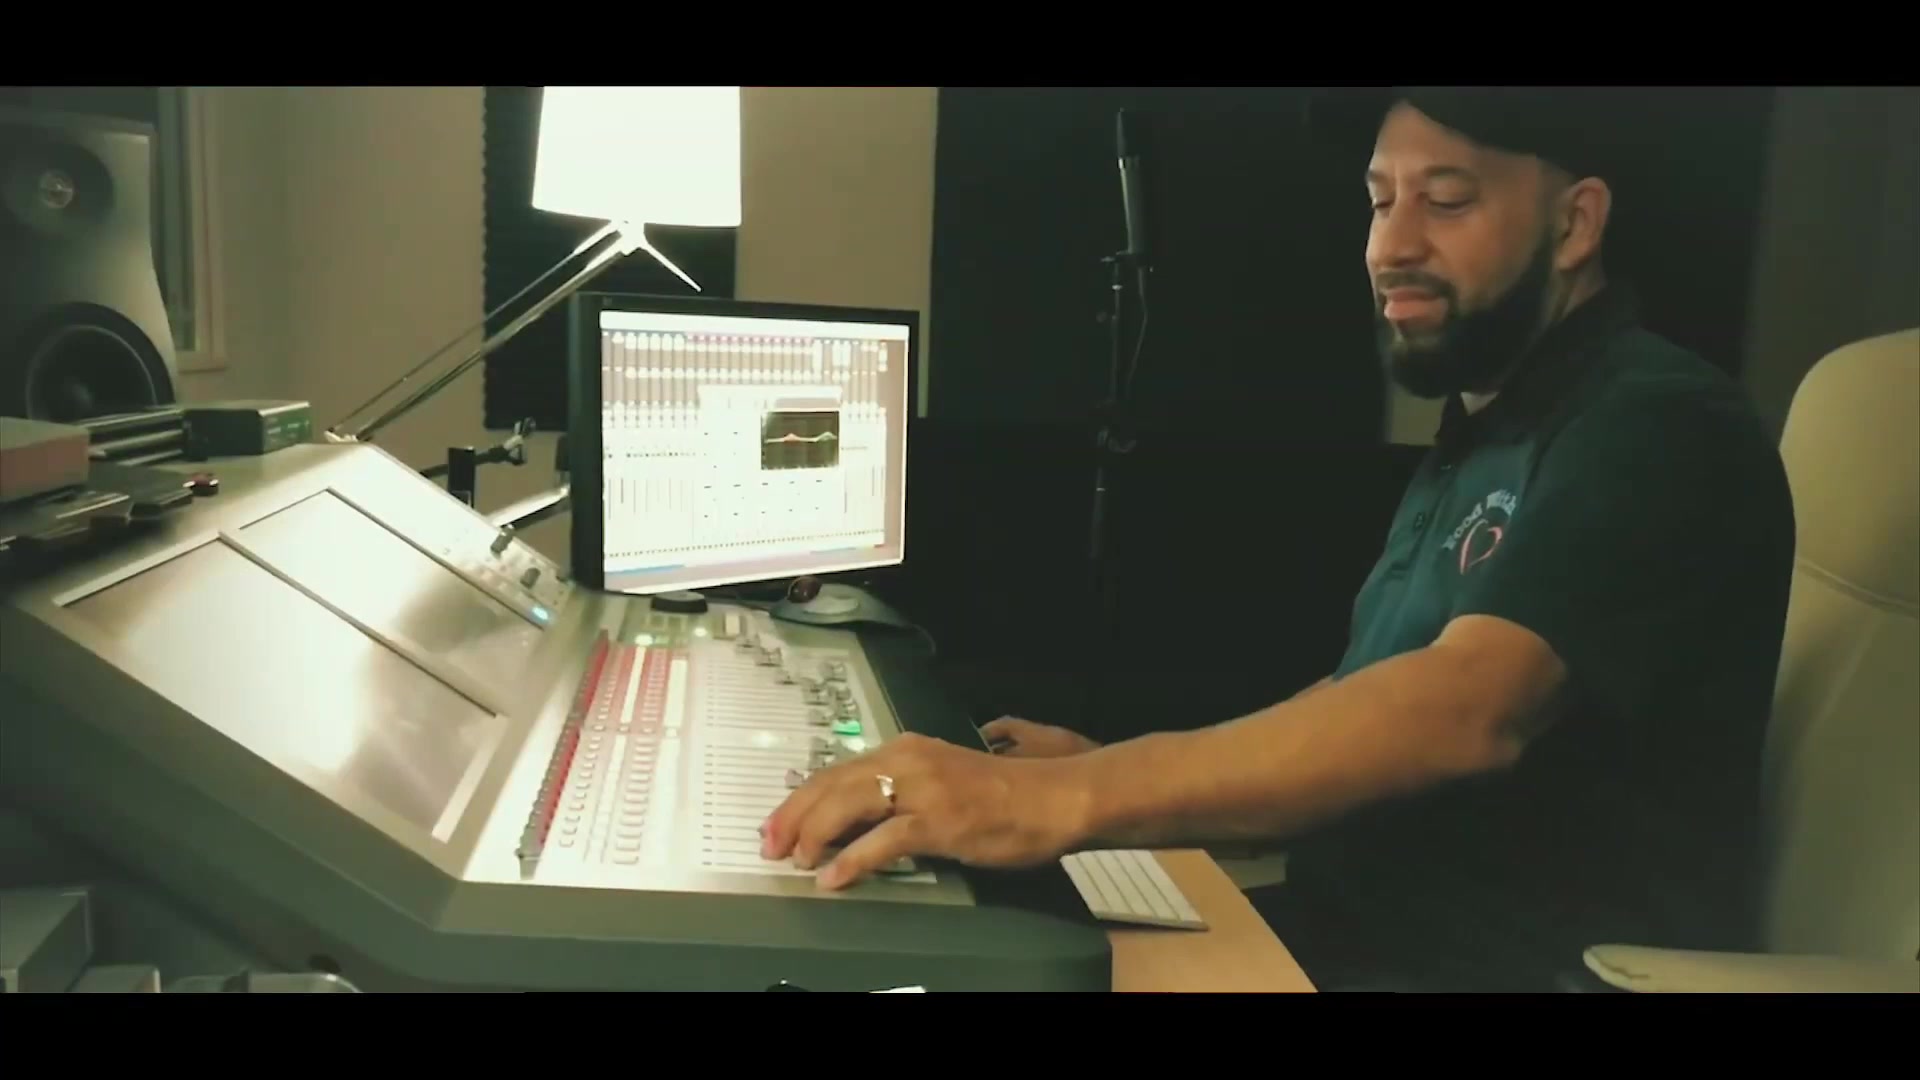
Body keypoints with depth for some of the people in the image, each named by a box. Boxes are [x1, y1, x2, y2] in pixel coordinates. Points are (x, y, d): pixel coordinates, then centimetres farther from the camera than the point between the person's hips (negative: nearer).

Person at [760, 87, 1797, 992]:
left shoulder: (1657, 431, -15)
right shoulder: (1483, 434, 14)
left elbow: (1466, 707, -31)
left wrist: (1058, 801, -39)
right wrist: (1109, 775, 1)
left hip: (1526, 964, -8)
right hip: (1362, 925, 8)